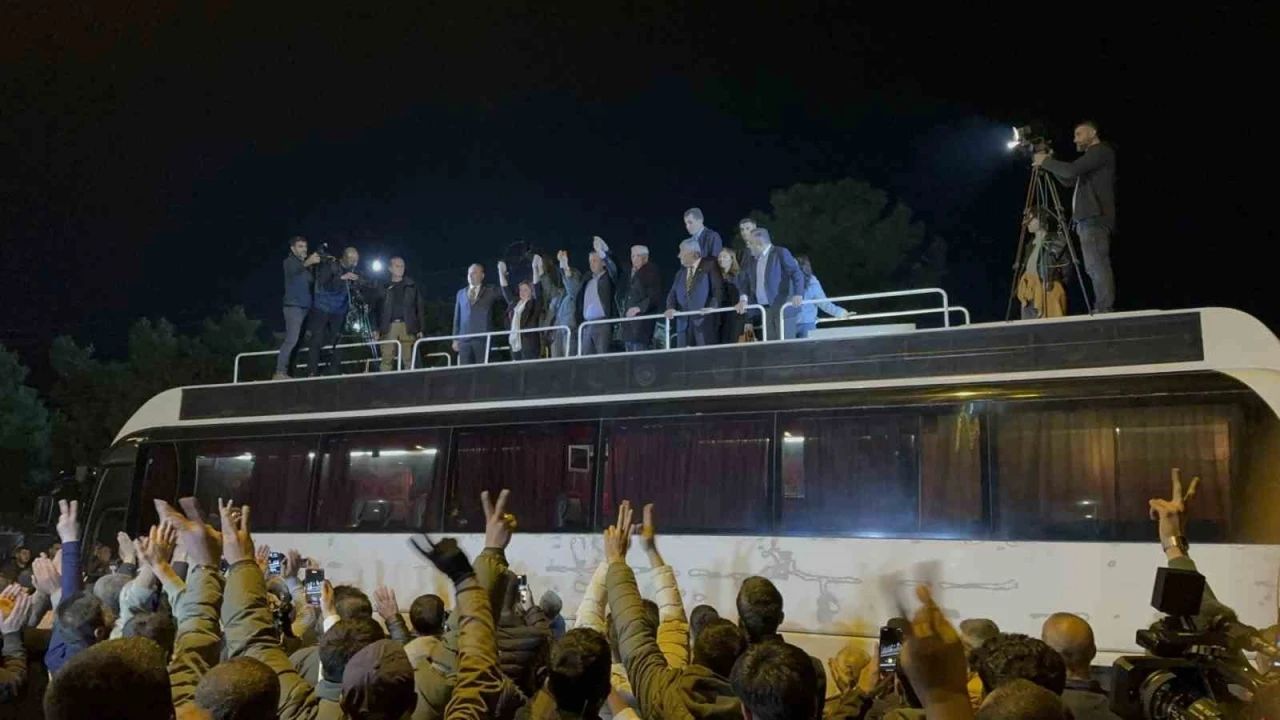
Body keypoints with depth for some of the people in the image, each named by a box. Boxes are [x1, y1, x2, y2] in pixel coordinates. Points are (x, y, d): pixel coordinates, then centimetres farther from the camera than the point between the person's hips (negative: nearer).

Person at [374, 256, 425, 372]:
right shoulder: (384, 287, 10)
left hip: (407, 326, 0)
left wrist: (420, 329, 1)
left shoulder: (411, 285, 10)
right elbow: (378, 308, 7)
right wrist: (377, 329, -1)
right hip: (389, 326, 0)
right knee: (387, 359, -4)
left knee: (408, 358, -2)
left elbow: (420, 307, 8)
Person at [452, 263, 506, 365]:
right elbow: (457, 318, 17)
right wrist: (455, 339, 12)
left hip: (482, 338, -3)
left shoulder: (490, 292, 9)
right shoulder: (461, 293, 18)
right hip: (464, 339, 3)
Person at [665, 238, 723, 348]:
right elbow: (673, 293, 15)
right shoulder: (681, 272, 22)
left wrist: (713, 306, -20)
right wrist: (671, 308, -5)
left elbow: (718, 289, -4)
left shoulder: (710, 265, 4)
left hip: (705, 320, -5)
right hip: (684, 322, 5)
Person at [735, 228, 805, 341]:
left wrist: (798, 294, -25)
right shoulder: (752, 259, 15)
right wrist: (743, 298, -3)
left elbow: (797, 273, -11)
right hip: (765, 309, 6)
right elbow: (744, 280, 15)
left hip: (783, 306, -6)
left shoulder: (781, 253, -5)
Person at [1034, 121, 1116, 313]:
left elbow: (1071, 170, -16)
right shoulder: (1092, 155, 28)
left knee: (1097, 265, -17)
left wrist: (1046, 162, -3)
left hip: (1095, 218, -10)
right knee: (1096, 267, 5)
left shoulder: (1101, 151, -3)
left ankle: (1105, 311, -21)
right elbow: (1069, 181, 28)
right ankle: (1103, 311, 3)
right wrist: (1050, 163, 18)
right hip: (1088, 219, 10)